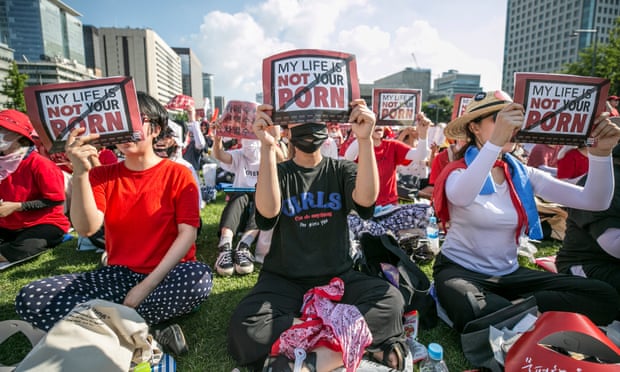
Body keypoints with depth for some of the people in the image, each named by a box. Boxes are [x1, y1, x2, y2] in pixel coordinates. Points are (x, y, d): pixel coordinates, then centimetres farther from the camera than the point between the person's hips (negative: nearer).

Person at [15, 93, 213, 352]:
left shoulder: (178, 174, -4)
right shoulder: (102, 175, 7)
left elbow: (187, 235, -12)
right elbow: (86, 228, -10)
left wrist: (147, 286, -18)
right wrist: (80, 173, -23)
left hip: (165, 276, -3)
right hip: (118, 275, 4)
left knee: (198, 277, -36)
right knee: (30, 298, -15)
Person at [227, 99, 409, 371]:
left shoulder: (341, 169, 5)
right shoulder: (278, 173, 3)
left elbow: (366, 198, -19)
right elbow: (268, 211, -21)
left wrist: (364, 138, -30)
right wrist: (267, 146, -30)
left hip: (337, 277, 1)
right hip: (285, 279, 0)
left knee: (391, 300, -27)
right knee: (244, 326, -29)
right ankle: (360, 340, -22)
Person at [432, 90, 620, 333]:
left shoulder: (523, 174, 3)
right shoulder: (458, 172, -12)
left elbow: (595, 201, -4)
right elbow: (460, 197, -39)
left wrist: (600, 153, -19)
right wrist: (495, 142, -45)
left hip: (508, 273, 6)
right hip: (460, 271, -5)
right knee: (477, 317, -39)